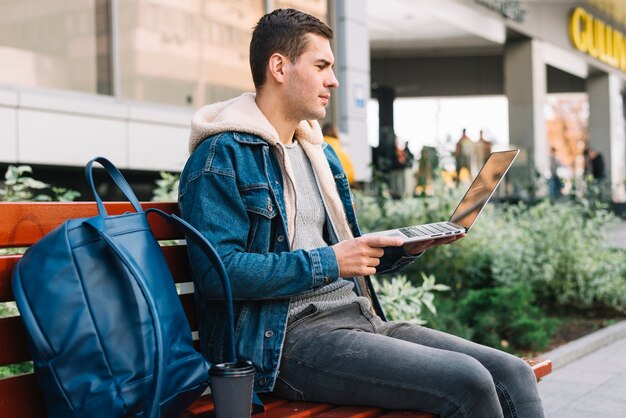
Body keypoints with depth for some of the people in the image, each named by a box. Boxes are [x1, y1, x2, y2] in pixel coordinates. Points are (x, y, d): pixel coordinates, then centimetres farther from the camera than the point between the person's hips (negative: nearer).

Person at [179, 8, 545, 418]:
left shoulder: (320, 152, 21)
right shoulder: (222, 156, -7)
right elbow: (218, 270, -18)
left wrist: (404, 249, 7)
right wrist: (328, 262, -17)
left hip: (359, 318, 8)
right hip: (284, 339, -8)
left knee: (513, 374, -8)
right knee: (467, 382, -24)